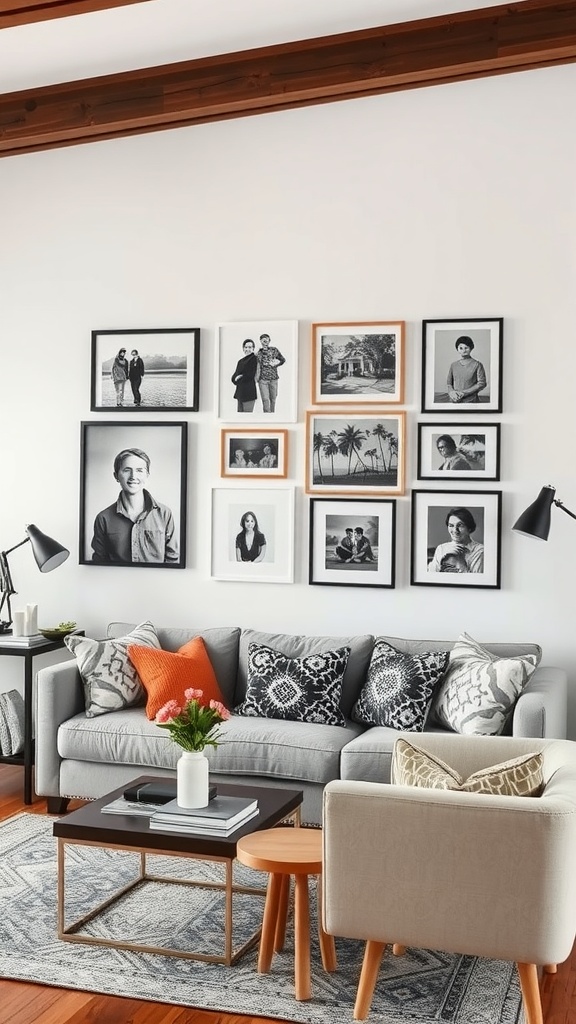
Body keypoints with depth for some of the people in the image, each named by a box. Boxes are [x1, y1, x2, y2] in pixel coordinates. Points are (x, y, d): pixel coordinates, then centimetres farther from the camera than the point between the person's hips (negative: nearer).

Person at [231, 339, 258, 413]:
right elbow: (234, 376, 11)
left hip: (248, 391, -8)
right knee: (240, 412, 11)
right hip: (239, 391, 8)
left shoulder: (254, 358, -6)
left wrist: (239, 379, -7)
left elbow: (251, 375, -14)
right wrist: (236, 378, -10)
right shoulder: (240, 361, 15)